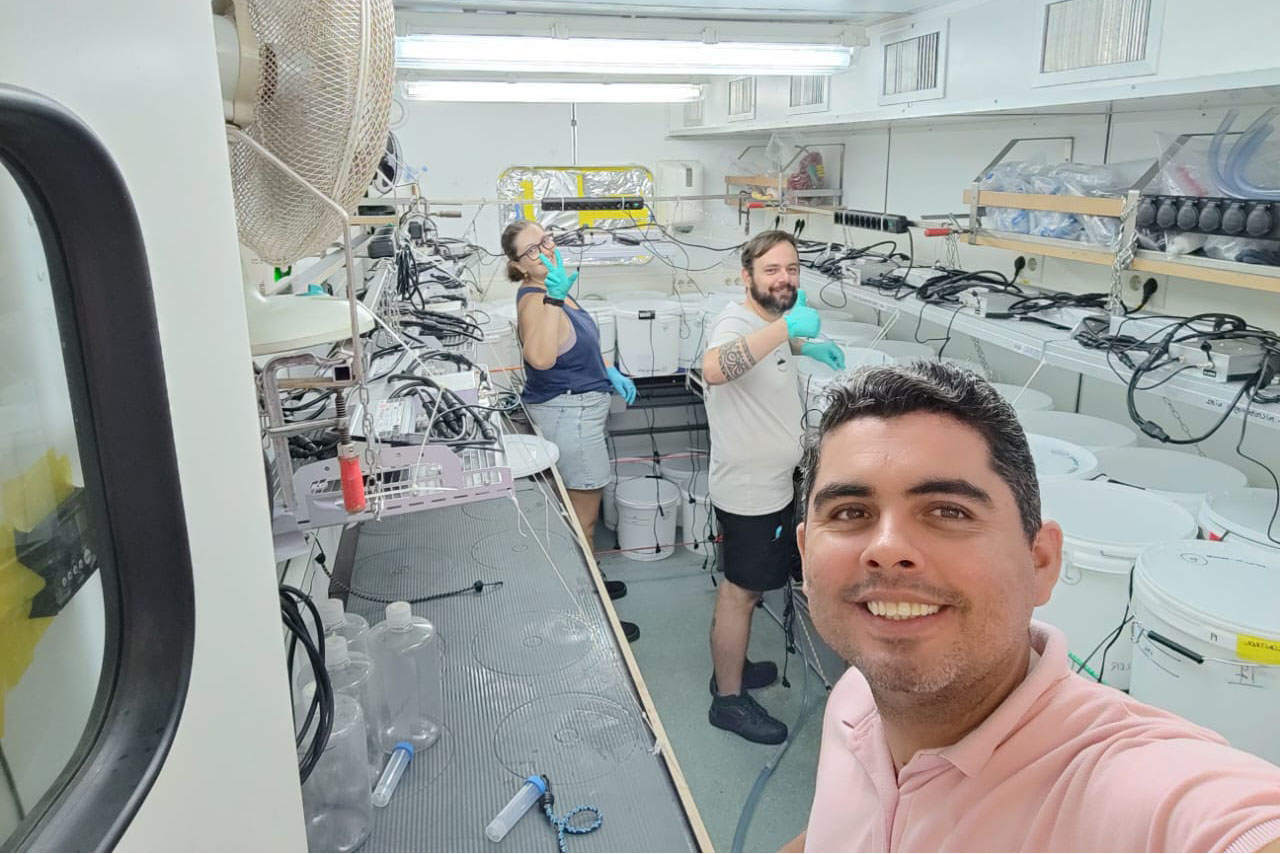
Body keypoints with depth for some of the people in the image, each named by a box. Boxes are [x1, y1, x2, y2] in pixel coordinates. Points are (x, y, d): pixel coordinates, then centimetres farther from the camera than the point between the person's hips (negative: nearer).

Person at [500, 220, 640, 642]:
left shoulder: (554, 291, 9)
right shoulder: (535, 300, -22)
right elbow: (541, 358, -43)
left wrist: (609, 372, 13)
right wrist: (554, 297, -46)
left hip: (578, 410, 10)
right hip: (568, 414, -10)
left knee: (579, 510, 23)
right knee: (584, 518, 1)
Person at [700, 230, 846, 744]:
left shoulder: (767, 319, 6)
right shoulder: (736, 322, -24)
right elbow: (713, 368, -49)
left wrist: (805, 346, 18)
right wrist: (784, 327, -57)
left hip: (767, 484, 10)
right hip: (749, 490, -10)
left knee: (745, 587, 23)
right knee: (741, 592, 4)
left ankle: (730, 667, 41)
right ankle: (729, 700, 20)